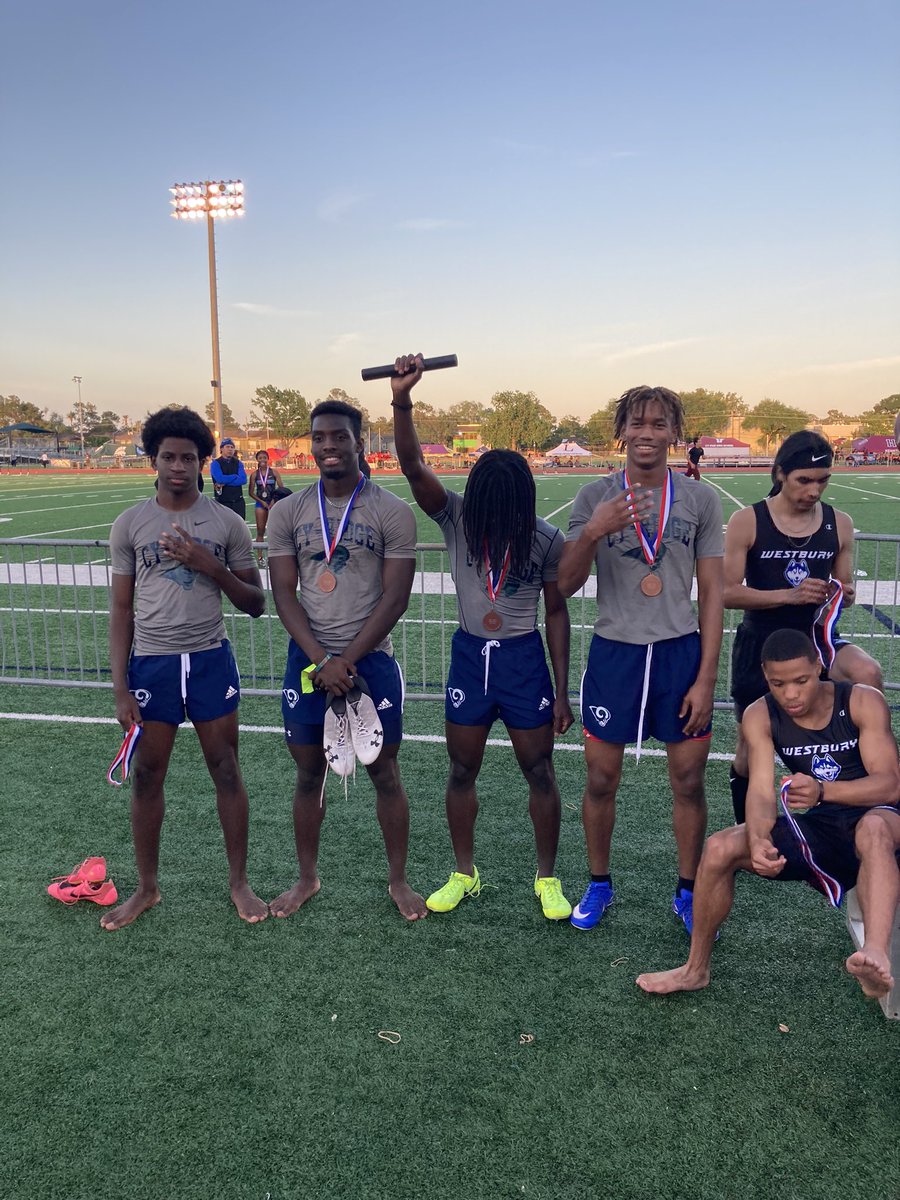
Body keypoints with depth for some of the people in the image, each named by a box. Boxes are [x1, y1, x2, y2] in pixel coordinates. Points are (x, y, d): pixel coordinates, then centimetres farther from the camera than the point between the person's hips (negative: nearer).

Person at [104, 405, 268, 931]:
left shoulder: (227, 523, -1)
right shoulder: (129, 524, 1)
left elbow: (256, 604, 1)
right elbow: (121, 609, 4)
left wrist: (210, 566, -15)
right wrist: (120, 686, -1)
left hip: (211, 660, 0)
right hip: (151, 663, 1)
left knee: (227, 770, 7)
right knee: (147, 775, 10)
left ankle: (240, 882, 24)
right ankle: (147, 888, 29)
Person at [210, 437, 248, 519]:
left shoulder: (238, 463, 9)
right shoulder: (215, 463, -1)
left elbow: (243, 479, -7)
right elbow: (220, 479, -18)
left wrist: (225, 483, -14)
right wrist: (235, 476, -5)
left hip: (238, 501, 3)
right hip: (223, 502, -3)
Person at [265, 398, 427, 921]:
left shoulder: (392, 512, -5)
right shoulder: (288, 512, 3)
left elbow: (395, 598, -9)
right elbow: (284, 593, 0)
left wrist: (347, 660, -14)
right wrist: (321, 659, -13)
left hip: (371, 659, -2)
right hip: (308, 659, 3)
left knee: (385, 772, 7)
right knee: (310, 773, 13)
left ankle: (399, 880, 26)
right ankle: (308, 878, 32)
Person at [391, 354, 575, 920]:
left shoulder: (546, 539, -10)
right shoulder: (457, 517, -9)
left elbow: (557, 611, -3)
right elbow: (413, 466, -23)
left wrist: (562, 691, -2)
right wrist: (402, 400, -39)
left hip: (524, 659, -1)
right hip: (470, 655, 2)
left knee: (539, 772, 8)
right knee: (462, 771, 12)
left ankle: (548, 878, 27)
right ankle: (464, 874, 31)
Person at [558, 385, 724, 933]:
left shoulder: (701, 499, 1)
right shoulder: (595, 498, 0)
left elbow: (712, 593, 1)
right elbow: (566, 585, -5)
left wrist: (706, 679, -4)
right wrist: (592, 533, -25)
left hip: (682, 652, 1)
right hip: (615, 651, 0)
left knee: (689, 782, 8)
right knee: (601, 780, 8)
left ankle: (688, 893, 29)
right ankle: (599, 885, 30)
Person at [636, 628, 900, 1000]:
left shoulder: (863, 702, -14)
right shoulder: (760, 716, -8)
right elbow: (761, 791, -18)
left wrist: (823, 790, -41)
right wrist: (758, 841, -40)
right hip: (815, 831, 3)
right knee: (719, 848, -17)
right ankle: (696, 969, 0)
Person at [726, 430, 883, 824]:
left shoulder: (839, 524, 1)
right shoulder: (747, 522, -9)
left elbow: (843, 588, 11)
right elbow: (728, 593, -13)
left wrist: (844, 595, -14)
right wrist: (789, 594, -25)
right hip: (760, 645, -2)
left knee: (867, 674, -32)